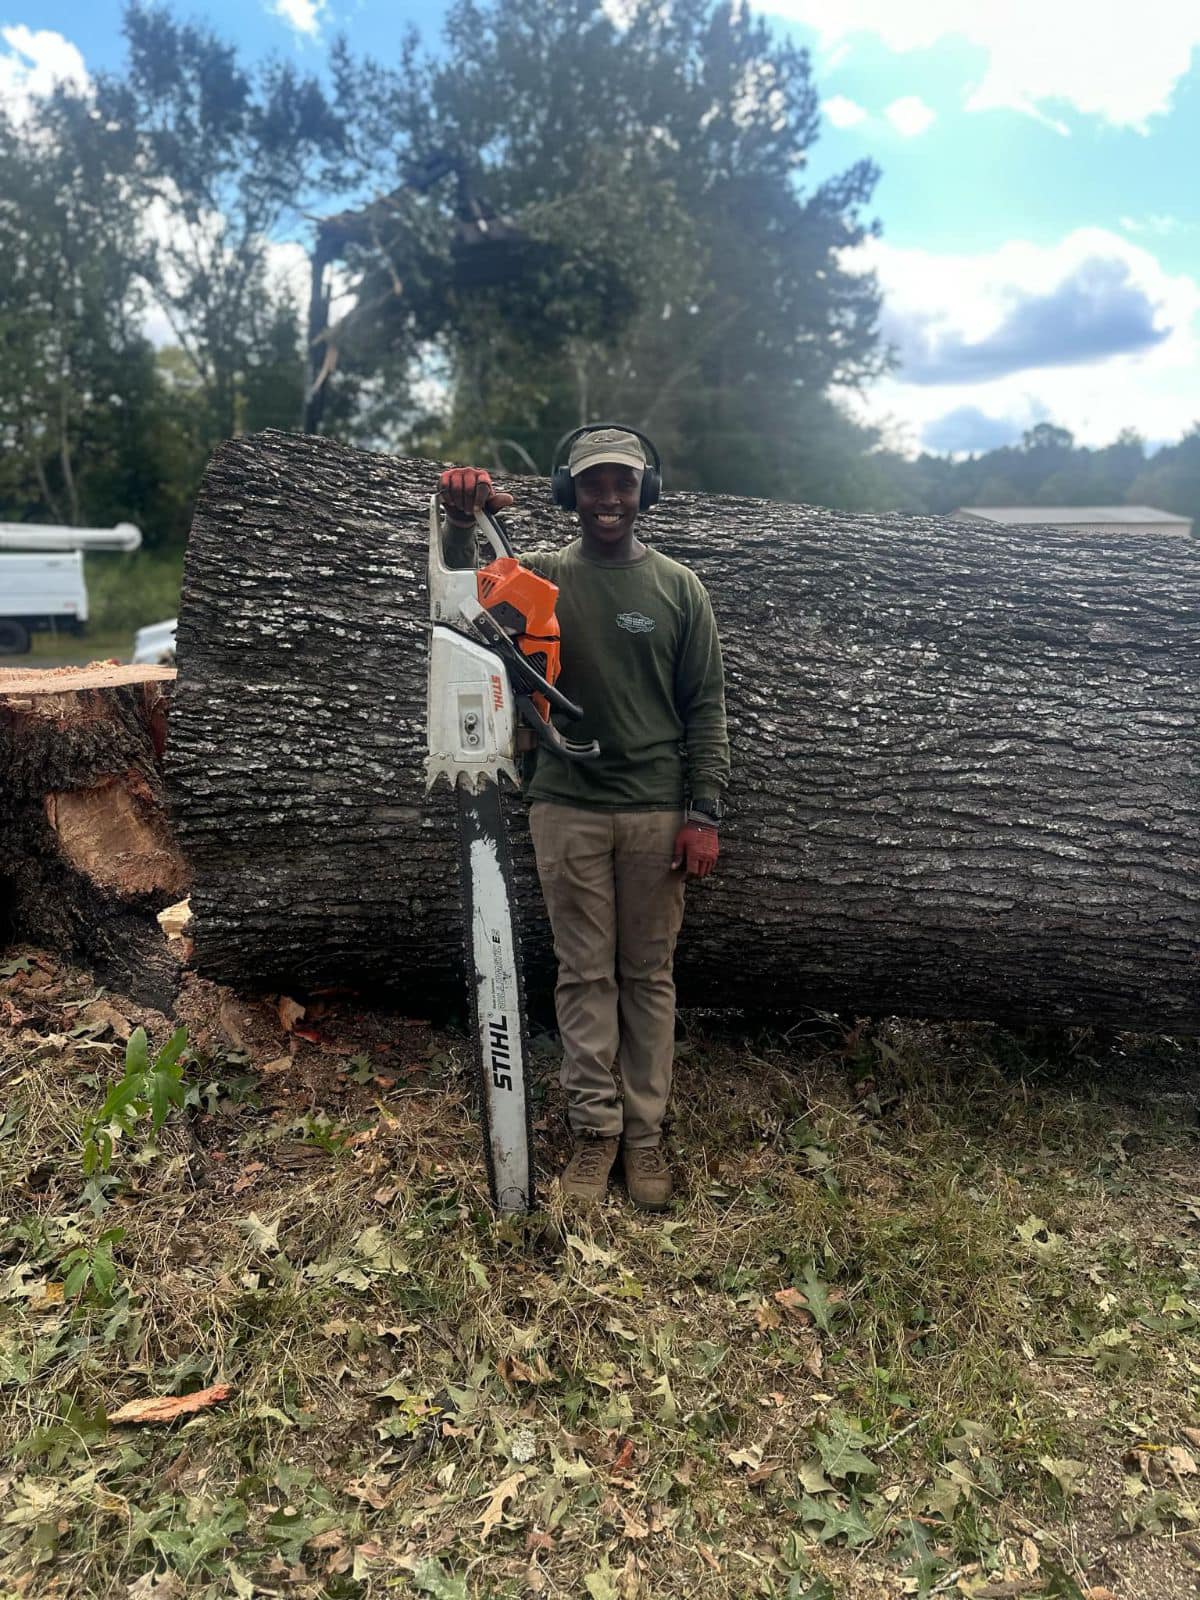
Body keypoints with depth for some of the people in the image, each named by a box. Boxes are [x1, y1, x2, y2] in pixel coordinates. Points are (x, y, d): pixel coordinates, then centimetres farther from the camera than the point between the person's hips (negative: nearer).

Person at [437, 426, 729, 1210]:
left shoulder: (679, 586, 3)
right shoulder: (542, 575, 2)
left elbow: (707, 706, 2)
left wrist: (705, 814, -5)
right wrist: (461, 521, -36)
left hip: (657, 811, 0)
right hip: (568, 809, 0)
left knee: (650, 974, 9)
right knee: (585, 973, 7)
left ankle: (647, 1133, 20)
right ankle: (596, 1130, 20)